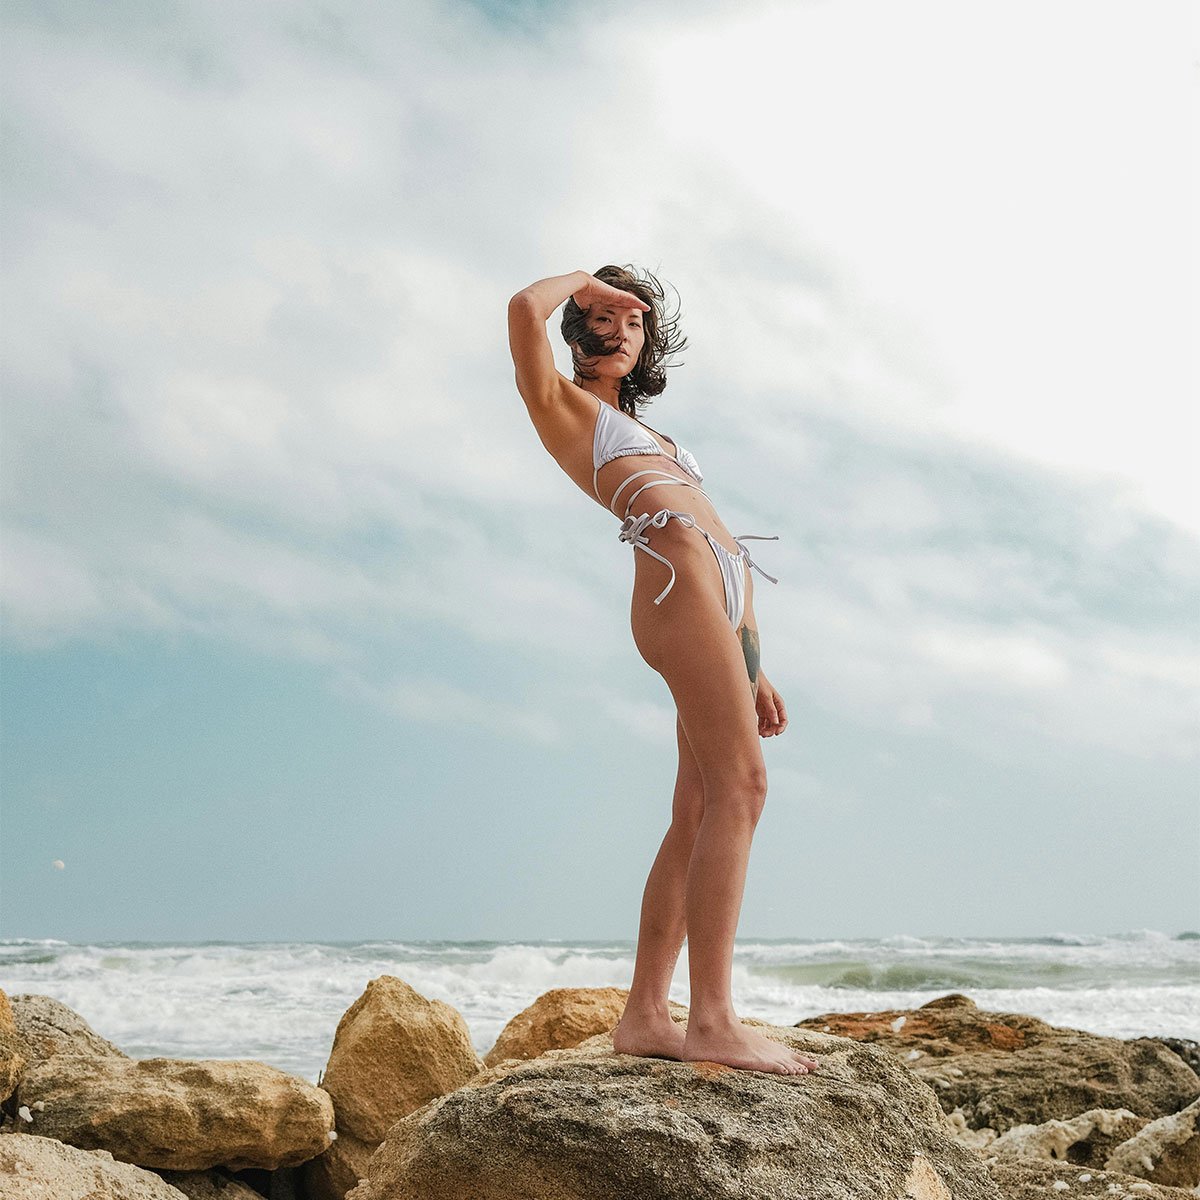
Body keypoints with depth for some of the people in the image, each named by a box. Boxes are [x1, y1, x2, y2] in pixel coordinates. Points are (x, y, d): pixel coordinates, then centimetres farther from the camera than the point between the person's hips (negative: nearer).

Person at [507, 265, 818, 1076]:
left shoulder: (643, 434, 36)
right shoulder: (559, 402, 14)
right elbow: (525, 309, -9)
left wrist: (751, 668, 22)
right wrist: (581, 282, 13)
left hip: (728, 596, 8)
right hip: (678, 577, -8)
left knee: (699, 814, 1)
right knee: (741, 783, -20)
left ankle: (645, 1015, 3)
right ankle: (714, 1018, -24)